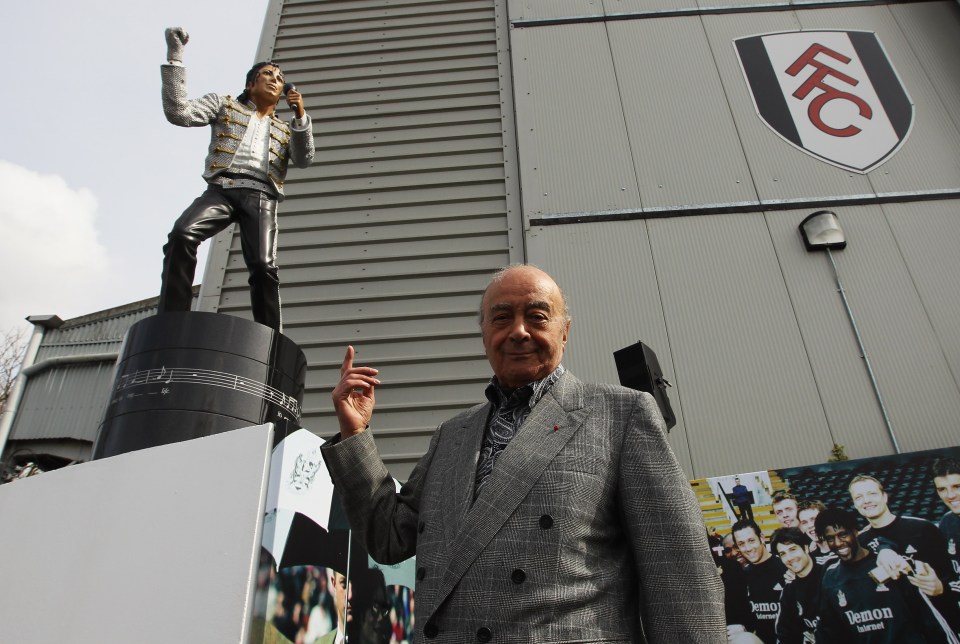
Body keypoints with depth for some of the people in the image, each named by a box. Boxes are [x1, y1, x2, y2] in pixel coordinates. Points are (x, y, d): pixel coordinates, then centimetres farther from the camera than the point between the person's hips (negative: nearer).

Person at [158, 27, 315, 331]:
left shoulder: (285, 130, 31)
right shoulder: (224, 105, 26)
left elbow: (303, 160, 12)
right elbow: (178, 112, 10)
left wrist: (300, 117, 0)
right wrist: (175, 55, 6)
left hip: (260, 196, 1)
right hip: (222, 188, 0)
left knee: (264, 266, -22)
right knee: (182, 234, -30)